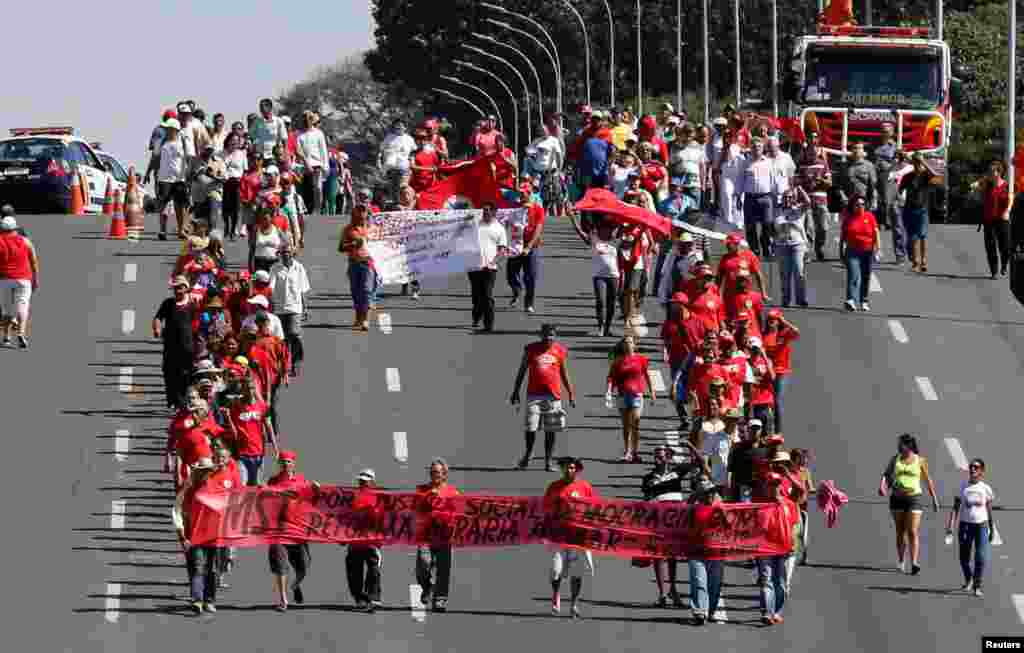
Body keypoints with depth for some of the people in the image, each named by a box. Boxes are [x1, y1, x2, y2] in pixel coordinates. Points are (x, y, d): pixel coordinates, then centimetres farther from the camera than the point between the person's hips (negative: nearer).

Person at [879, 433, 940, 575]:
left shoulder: (920, 461, 0)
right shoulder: (895, 459, 6)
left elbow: (928, 480, 6)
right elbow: (886, 474, 2)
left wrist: (934, 498, 9)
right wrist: (882, 485, -20)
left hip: (914, 498, -3)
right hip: (897, 498, 3)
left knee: (913, 532, -12)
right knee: (900, 532, 9)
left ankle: (914, 564, -18)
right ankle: (901, 562, 20)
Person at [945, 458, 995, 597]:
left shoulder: (985, 488, 0)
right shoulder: (962, 486, -1)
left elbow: (989, 510, 6)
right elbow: (956, 507, -1)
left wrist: (992, 529, 9)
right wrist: (950, 525, -10)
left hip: (981, 525, -1)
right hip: (965, 524, 1)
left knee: (981, 557, -11)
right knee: (964, 557, 10)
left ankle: (977, 586, -2)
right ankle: (968, 581, 36)